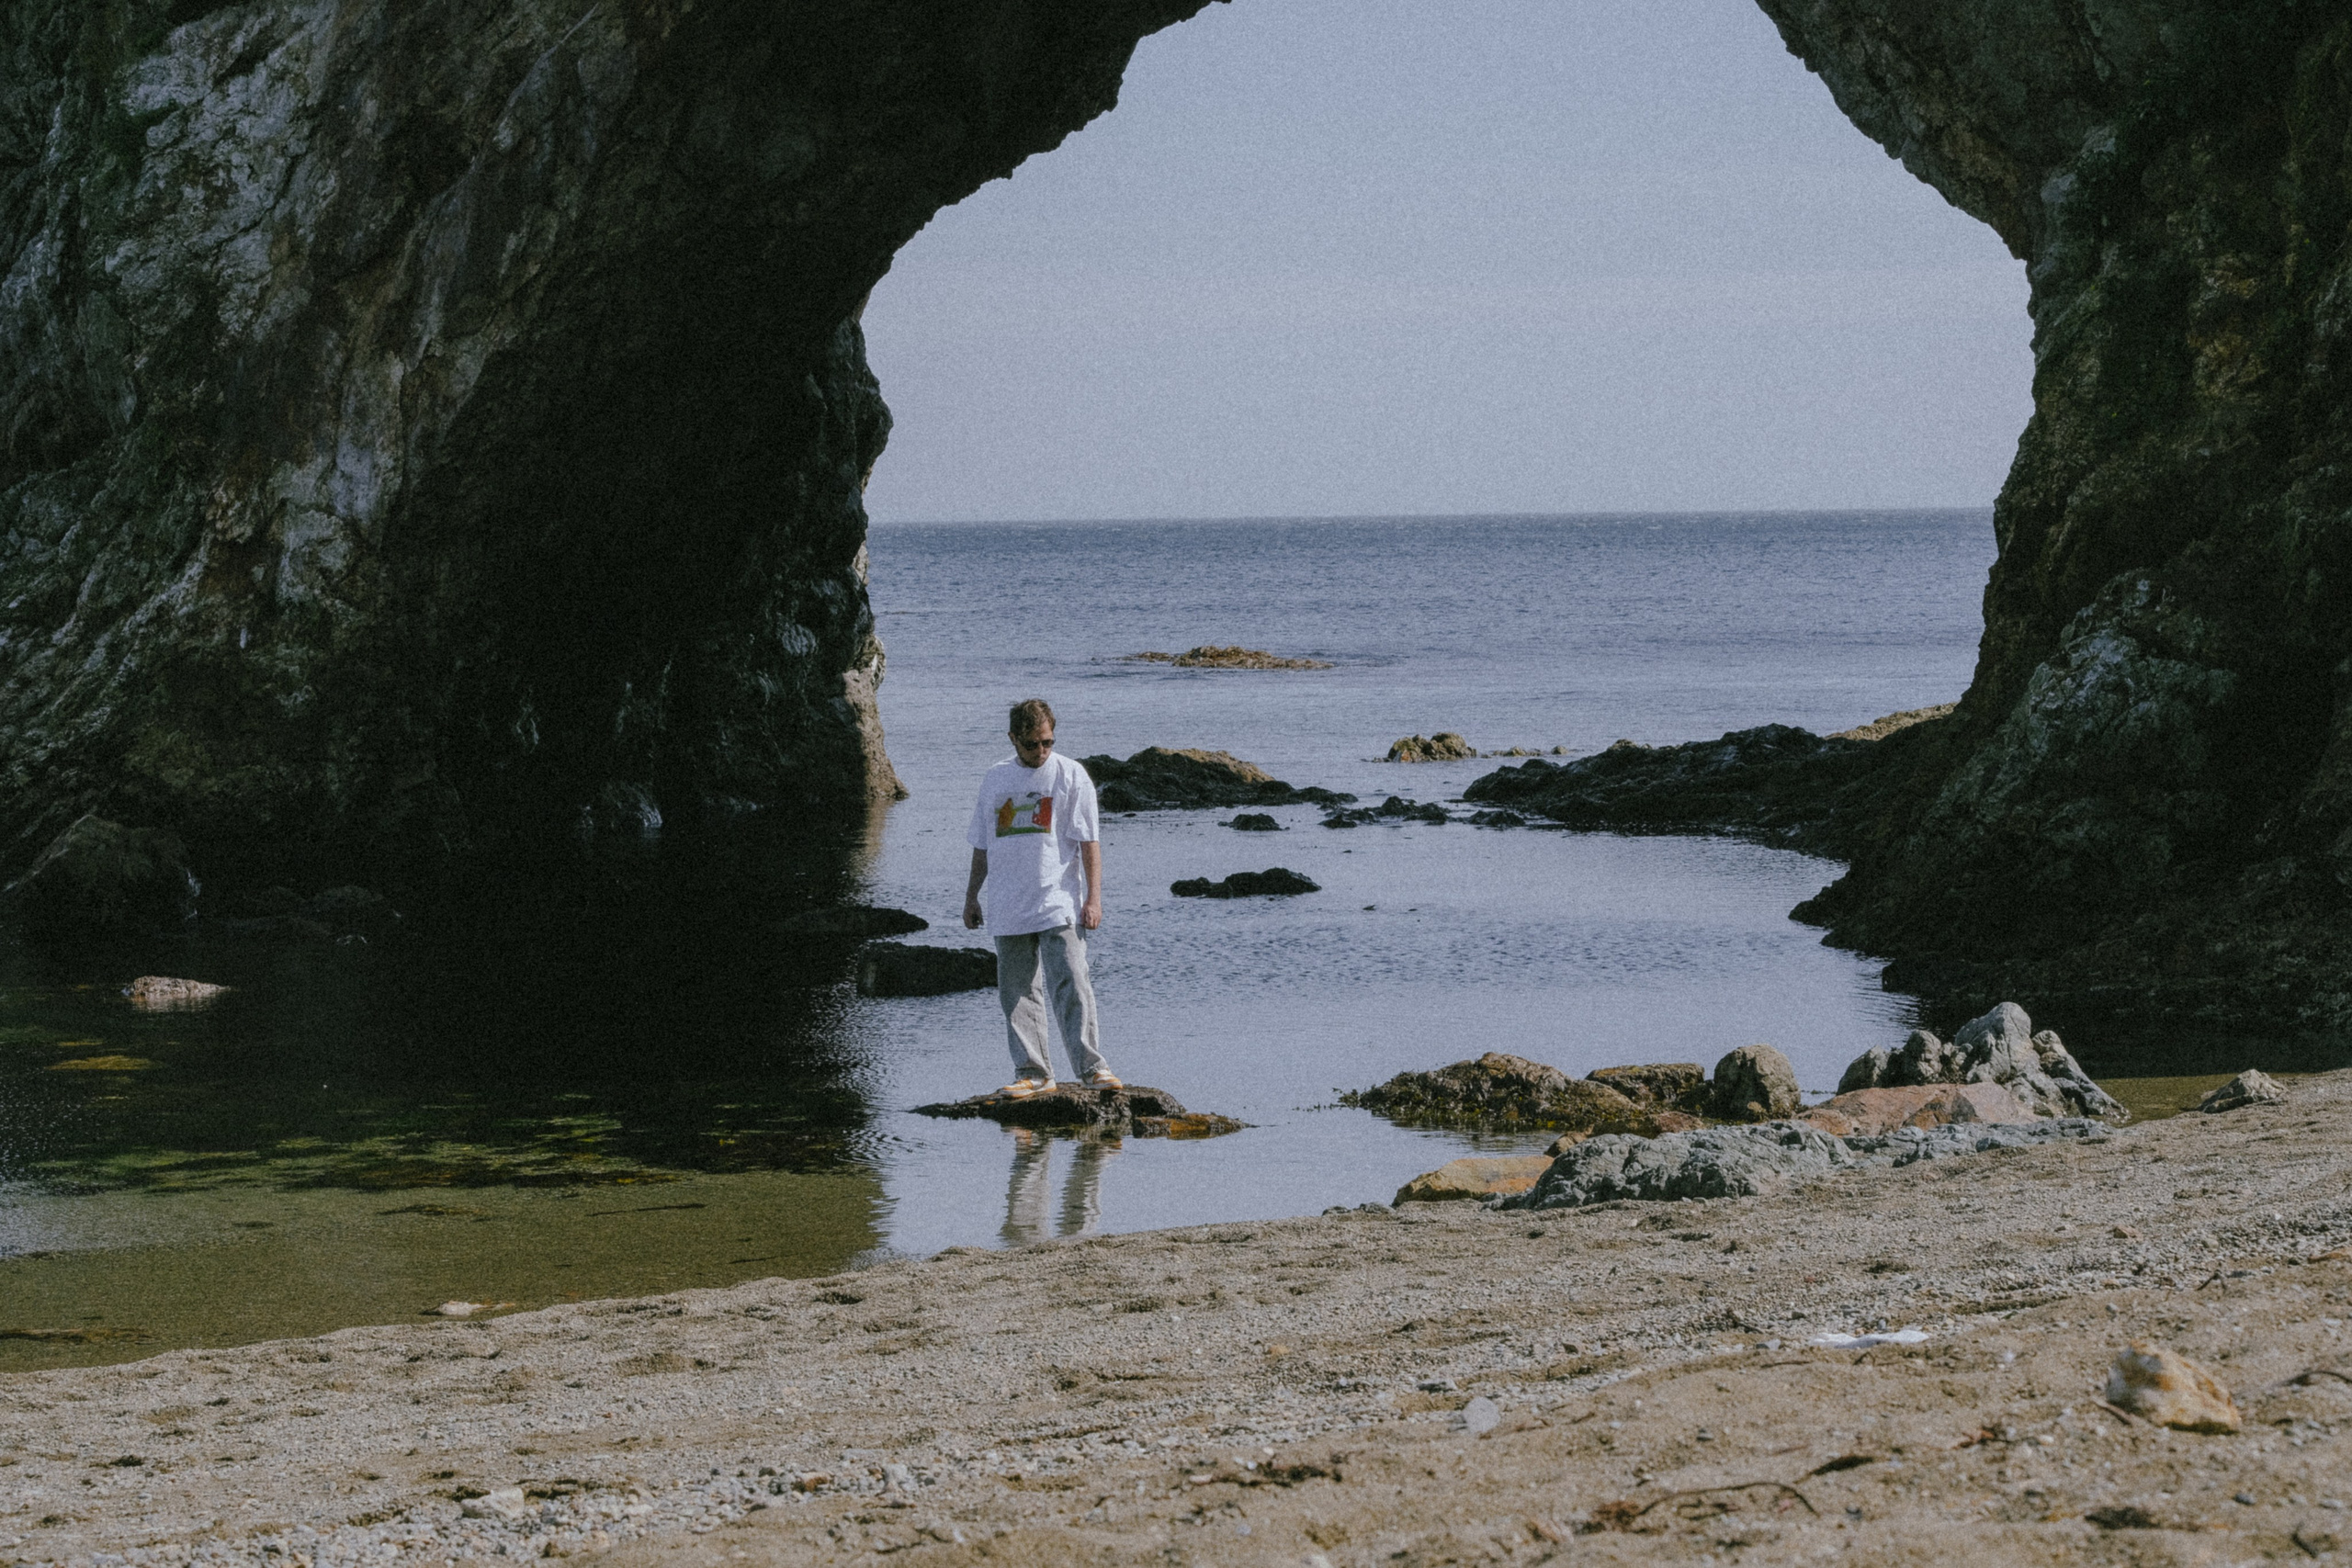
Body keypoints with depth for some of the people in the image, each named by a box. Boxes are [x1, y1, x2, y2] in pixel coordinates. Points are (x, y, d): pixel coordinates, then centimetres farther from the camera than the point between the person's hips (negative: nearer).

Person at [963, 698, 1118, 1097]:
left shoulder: (1070, 775, 1)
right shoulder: (996, 779, 12)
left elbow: (1089, 840, -2)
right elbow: (982, 843, 20)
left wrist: (1093, 897, -8)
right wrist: (971, 895, 19)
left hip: (1058, 903, -4)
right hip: (1008, 909, 4)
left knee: (1070, 985, -12)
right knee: (1017, 992, 4)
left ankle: (1090, 1066, -9)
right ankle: (1031, 1073, 8)